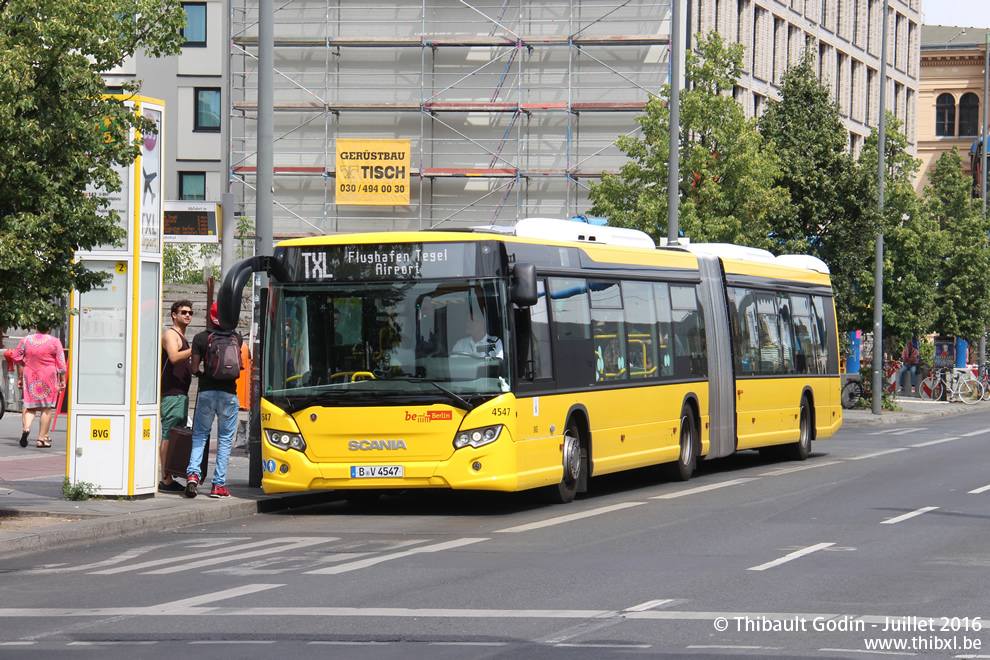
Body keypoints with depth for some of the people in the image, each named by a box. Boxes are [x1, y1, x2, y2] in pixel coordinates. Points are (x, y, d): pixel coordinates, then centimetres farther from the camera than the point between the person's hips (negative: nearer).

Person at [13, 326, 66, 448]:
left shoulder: (26, 340, 5)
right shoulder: (55, 342, -3)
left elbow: (17, 359, 9)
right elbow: (61, 363, -3)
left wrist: (19, 378, 17)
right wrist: (62, 380, 6)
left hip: (30, 378, 2)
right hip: (48, 377, -2)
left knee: (30, 406, 10)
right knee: (46, 407, 5)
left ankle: (26, 427, -18)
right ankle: (42, 438, 4)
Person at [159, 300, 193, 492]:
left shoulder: (182, 337, 24)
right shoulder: (170, 335, -6)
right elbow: (174, 357, -24)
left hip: (180, 393, 10)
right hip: (171, 394, -10)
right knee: (168, 436, -11)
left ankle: (169, 479, 9)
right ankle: (166, 480, -14)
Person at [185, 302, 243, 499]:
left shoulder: (200, 338, 1)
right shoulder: (236, 339, 3)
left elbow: (194, 369, 0)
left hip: (206, 392, 0)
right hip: (228, 393, 0)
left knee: (199, 435, 11)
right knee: (225, 439, 5)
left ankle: (193, 473, -10)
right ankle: (218, 485, 2)